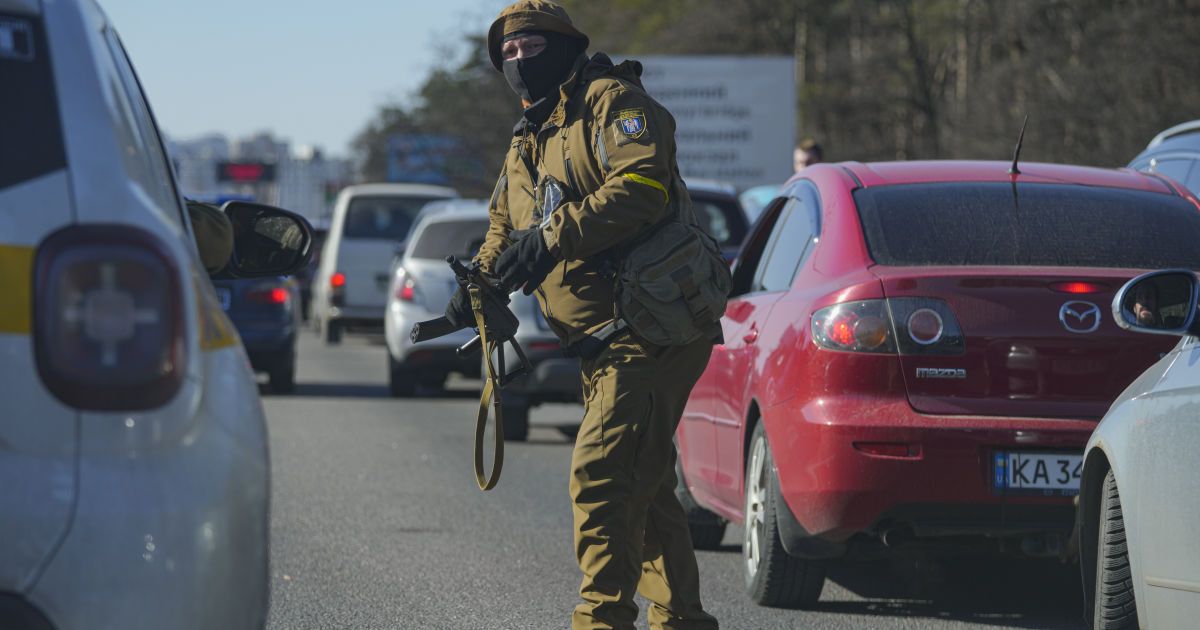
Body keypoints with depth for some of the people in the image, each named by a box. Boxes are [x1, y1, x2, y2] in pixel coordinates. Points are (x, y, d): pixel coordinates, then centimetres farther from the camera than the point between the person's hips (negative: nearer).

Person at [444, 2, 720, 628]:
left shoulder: (610, 100, -7)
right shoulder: (527, 143, 22)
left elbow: (642, 184, -23)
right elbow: (504, 228, 27)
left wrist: (554, 235, -28)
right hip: (604, 345, 10)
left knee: (602, 471, -18)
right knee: (643, 486, 14)